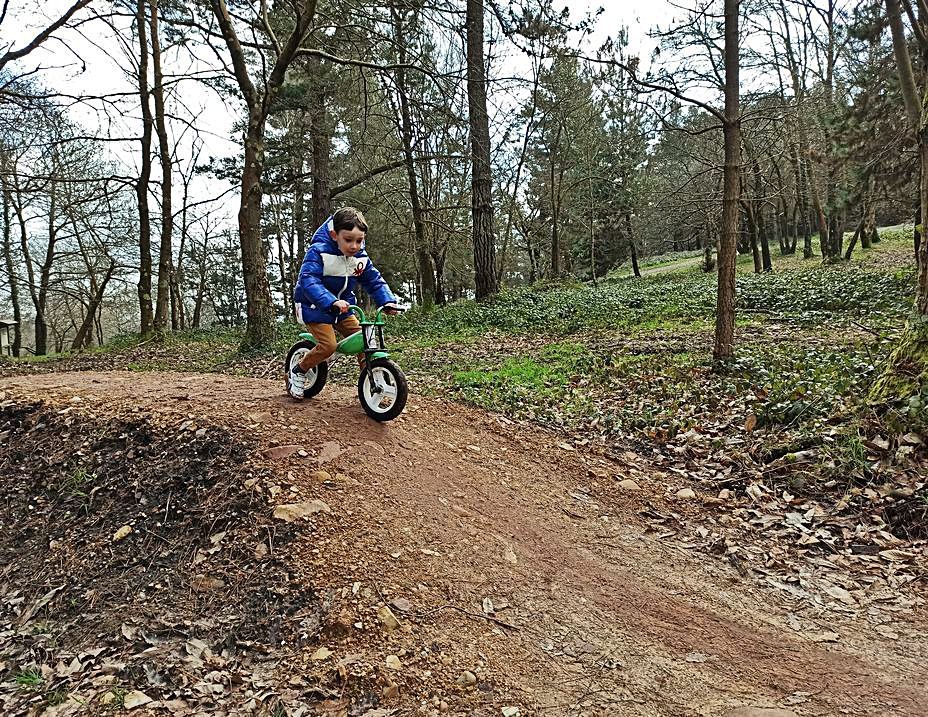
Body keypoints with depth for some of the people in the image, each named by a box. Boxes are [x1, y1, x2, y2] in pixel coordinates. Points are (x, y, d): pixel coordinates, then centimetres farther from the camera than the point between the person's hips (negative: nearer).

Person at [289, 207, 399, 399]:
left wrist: (387, 301, -19)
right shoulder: (318, 252, -24)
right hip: (315, 306, -6)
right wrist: (331, 302, -51)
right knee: (328, 345, -20)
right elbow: (308, 280, -36)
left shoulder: (361, 257, -6)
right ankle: (298, 372, 3)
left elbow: (374, 281, 0)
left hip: (342, 307, 6)